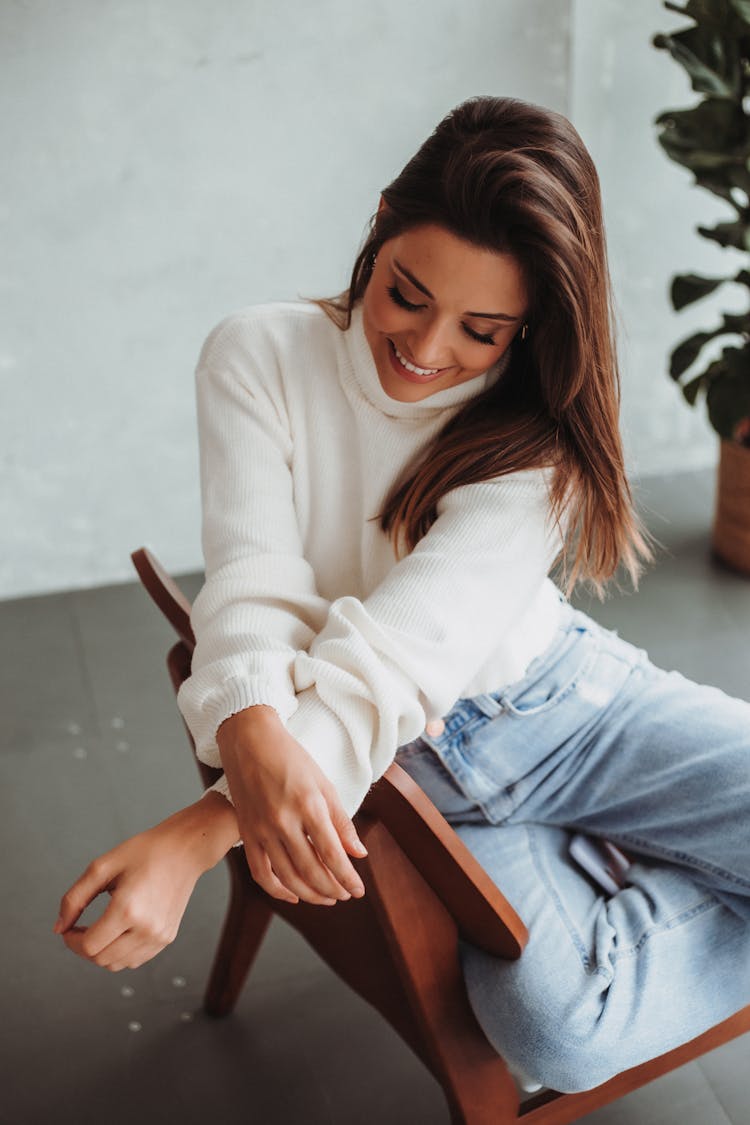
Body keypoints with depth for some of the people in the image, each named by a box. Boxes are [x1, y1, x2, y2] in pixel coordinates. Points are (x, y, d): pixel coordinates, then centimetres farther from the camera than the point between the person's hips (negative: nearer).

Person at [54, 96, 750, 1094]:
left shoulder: (538, 440, -13)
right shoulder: (259, 357, -9)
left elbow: (403, 649, -26)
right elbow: (253, 576, -20)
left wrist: (199, 836, -38)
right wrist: (254, 739, -43)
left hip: (565, 693, 1)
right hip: (422, 760, 0)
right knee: (559, 1032, -24)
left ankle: (634, 892, 10)